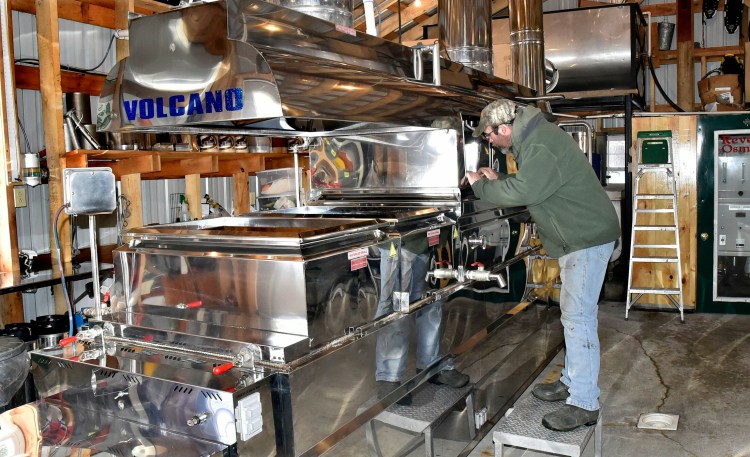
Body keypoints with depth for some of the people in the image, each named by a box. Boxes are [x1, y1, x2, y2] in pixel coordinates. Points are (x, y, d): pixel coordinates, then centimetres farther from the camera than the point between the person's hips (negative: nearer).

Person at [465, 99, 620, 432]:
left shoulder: (540, 146, -21)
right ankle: (572, 382, 29)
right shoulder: (534, 138, 13)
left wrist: (481, 185, -15)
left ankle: (584, 404, -3)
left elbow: (523, 191, -29)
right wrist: (497, 181, 7)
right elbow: (530, 186, 18)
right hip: (579, 237, 11)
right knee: (574, 314, 17)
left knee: (578, 317, -9)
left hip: (587, 238, -11)